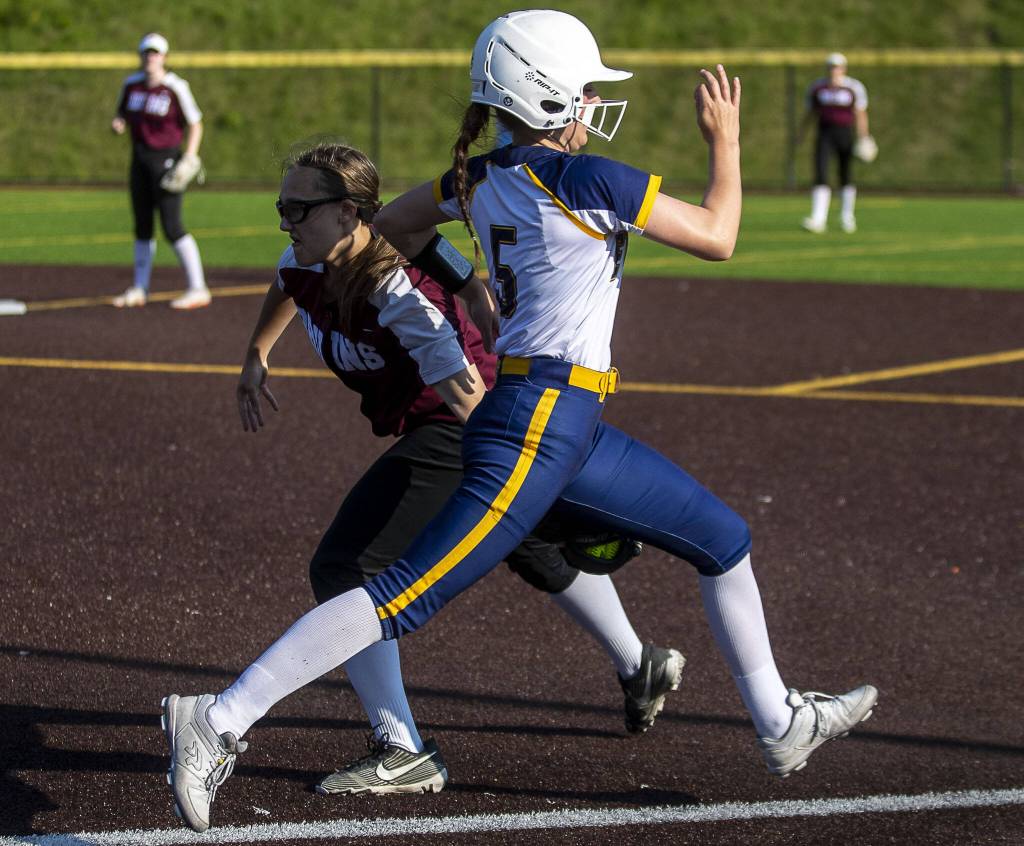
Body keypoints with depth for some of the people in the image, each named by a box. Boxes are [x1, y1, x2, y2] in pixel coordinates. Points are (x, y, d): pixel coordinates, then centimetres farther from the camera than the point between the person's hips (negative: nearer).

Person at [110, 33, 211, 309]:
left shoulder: (175, 87, -11)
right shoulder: (131, 85, 6)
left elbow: (195, 124, -7)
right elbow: (121, 116, 17)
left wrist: (189, 156, -19)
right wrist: (118, 124, -6)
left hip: (166, 159, -6)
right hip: (140, 159, 6)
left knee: (172, 227, -11)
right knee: (142, 225, 12)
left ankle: (198, 289, -6)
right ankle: (140, 289, 21)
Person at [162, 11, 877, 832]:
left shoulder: (482, 178, 8)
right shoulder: (590, 179, -14)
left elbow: (394, 223, 24)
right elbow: (717, 238, -5)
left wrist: (466, 285, 35)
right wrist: (726, 141, 8)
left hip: (574, 432, 10)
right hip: (536, 430, -10)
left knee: (724, 538, 19)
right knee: (406, 596, -12)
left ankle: (780, 725, 35)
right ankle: (220, 719, -11)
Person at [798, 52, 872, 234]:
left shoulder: (854, 87, -1)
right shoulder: (817, 87, 6)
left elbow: (860, 115, -1)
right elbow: (810, 113, 14)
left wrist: (863, 138, -7)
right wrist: (800, 134, 13)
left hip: (846, 133, -1)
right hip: (825, 134, 1)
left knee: (846, 176, 10)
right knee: (820, 174, -12)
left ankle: (847, 216, 27)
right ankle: (818, 219, -18)